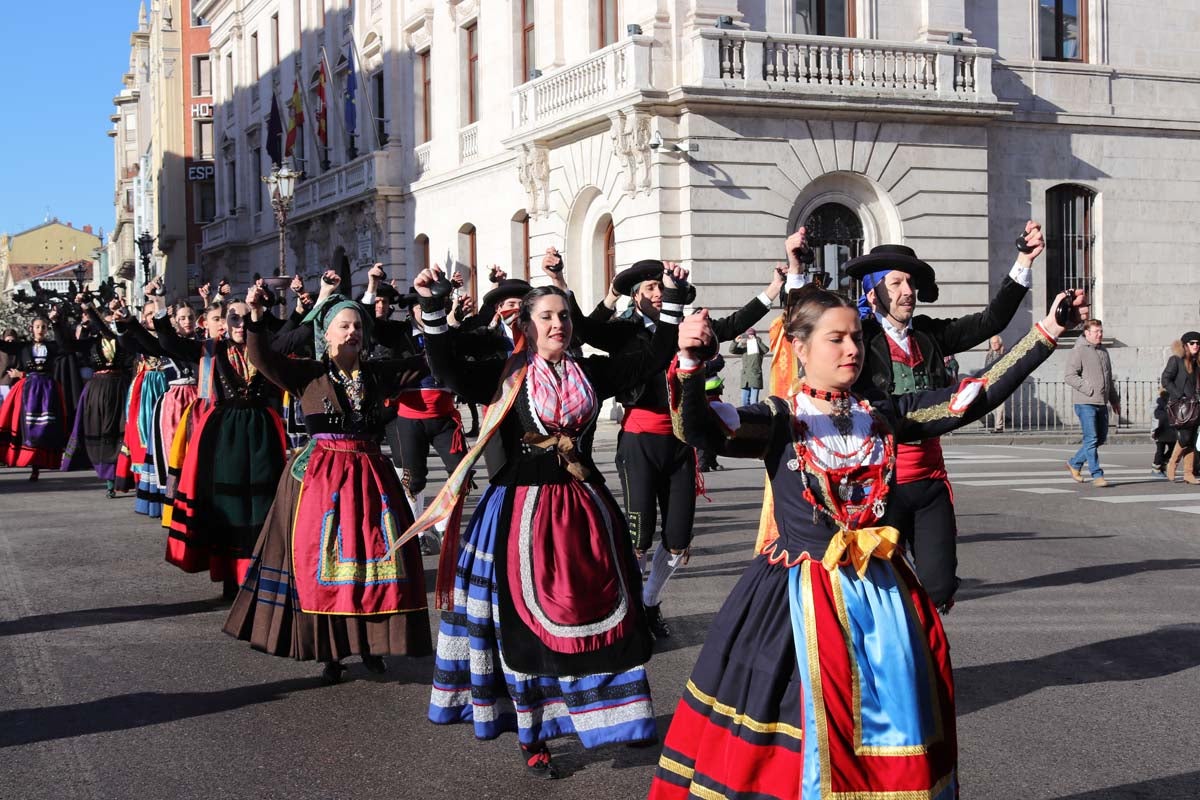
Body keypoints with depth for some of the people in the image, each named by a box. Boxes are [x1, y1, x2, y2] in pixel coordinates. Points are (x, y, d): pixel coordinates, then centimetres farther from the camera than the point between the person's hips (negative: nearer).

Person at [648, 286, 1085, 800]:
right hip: (803, 594, -4)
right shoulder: (781, 420, -7)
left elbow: (974, 397, 5)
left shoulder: (883, 415, 6)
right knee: (812, 726, 0)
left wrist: (1047, 332, 1)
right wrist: (689, 364, -41)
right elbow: (698, 429, -23)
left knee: (893, 724, 10)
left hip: (881, 592, 4)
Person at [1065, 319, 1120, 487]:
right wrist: (1089, 389, -19)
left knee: (1101, 438, 11)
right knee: (1091, 439, -8)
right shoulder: (1079, 351, -7)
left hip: (1102, 403, 8)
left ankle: (1074, 463, 26)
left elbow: (1109, 379, 27)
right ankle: (1097, 475, -3)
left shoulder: (1103, 352, 18)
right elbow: (1069, 375, -16)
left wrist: (1115, 400, 25)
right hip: (1085, 403, -8)